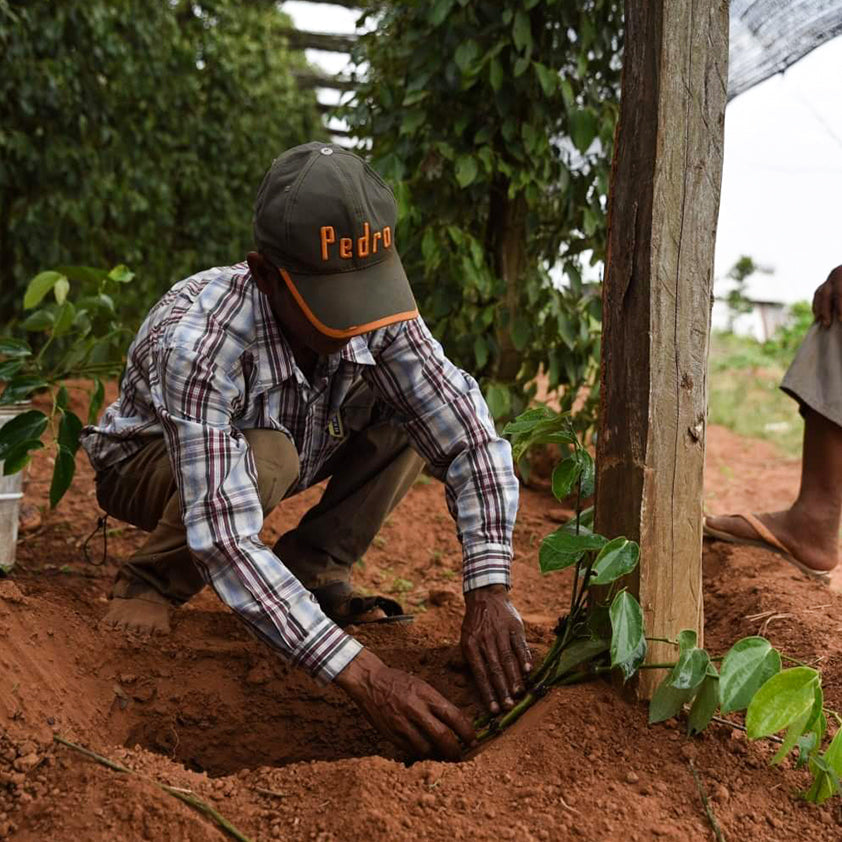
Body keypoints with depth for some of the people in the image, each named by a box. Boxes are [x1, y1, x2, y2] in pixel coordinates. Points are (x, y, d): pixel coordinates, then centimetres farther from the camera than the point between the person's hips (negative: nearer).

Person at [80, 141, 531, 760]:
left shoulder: (381, 316, -27)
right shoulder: (196, 341, -41)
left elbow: (471, 439, -24)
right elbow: (223, 539, -46)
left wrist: (489, 594, -38)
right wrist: (361, 674, -51)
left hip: (287, 445, 5)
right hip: (150, 464, -4)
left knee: (414, 410, -17)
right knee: (266, 456, -38)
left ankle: (312, 570, -5)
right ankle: (151, 586, -10)